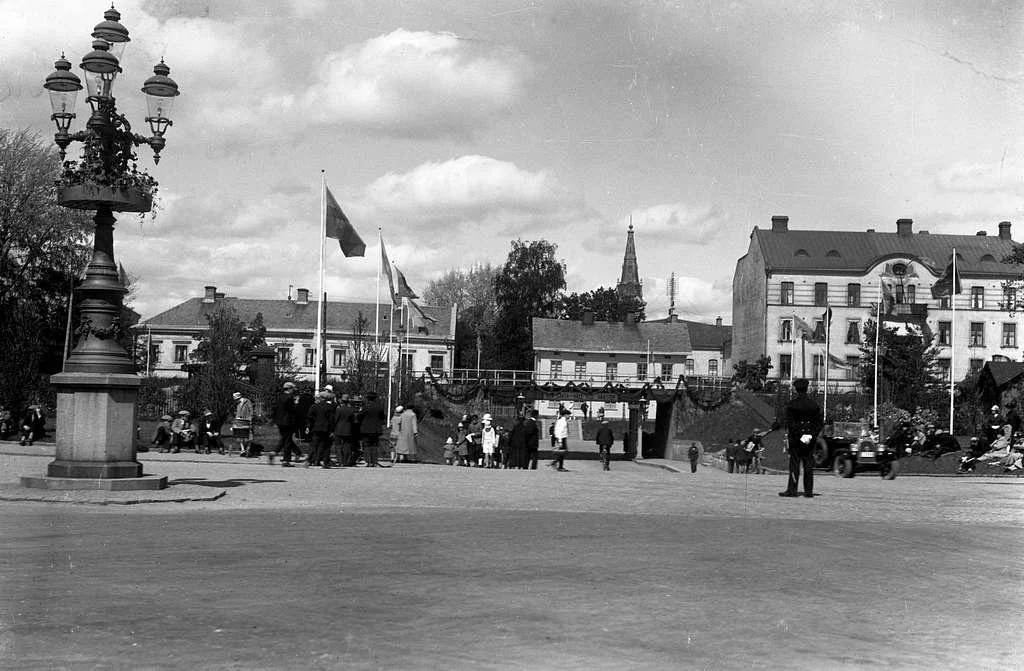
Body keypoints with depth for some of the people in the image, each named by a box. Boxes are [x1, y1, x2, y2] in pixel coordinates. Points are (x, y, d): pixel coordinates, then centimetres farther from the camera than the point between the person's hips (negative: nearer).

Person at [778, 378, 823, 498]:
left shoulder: (791, 404, -7)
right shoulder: (814, 404, 6)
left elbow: (789, 423, -14)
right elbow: (820, 422, 3)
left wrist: (798, 436, -12)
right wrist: (812, 435, 0)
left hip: (796, 438, -4)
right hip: (809, 439, 4)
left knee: (794, 463, 0)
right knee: (808, 464, 7)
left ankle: (792, 490, -2)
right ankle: (809, 491, 7)